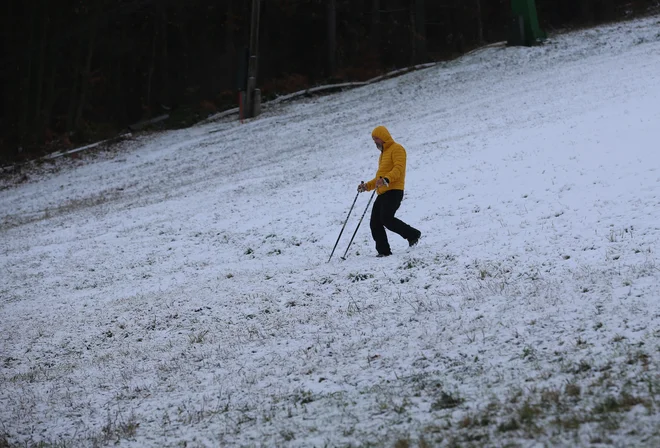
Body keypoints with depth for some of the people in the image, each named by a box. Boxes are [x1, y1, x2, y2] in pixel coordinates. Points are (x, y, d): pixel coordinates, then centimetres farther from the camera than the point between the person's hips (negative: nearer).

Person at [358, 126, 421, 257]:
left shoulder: (396, 149, -1)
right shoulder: (383, 153, 29)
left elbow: (399, 168, -17)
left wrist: (386, 179, -32)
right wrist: (367, 186, 22)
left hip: (394, 191, -9)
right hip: (382, 193, 9)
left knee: (386, 219, -21)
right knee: (375, 223, -2)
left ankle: (412, 234, -6)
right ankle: (384, 251, -2)